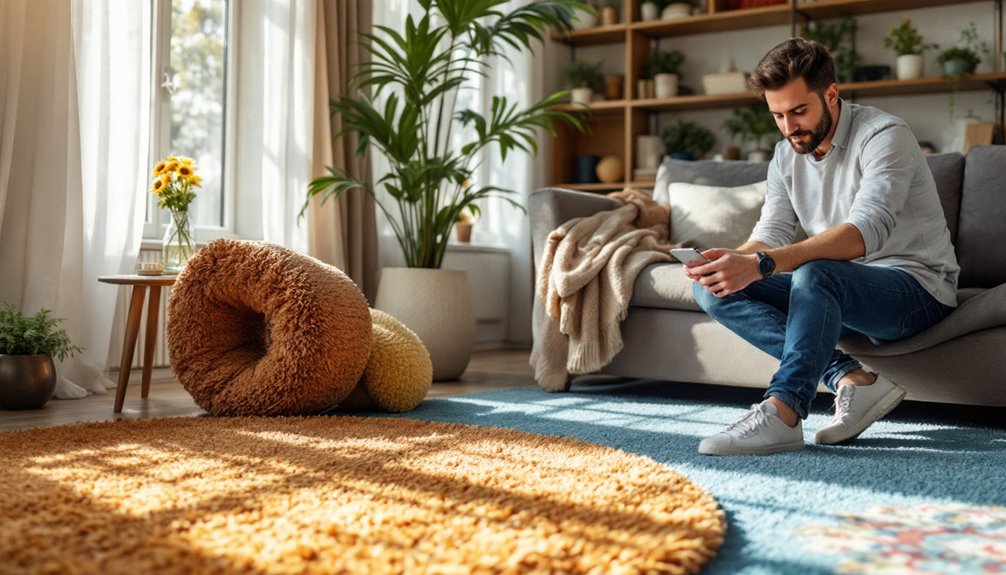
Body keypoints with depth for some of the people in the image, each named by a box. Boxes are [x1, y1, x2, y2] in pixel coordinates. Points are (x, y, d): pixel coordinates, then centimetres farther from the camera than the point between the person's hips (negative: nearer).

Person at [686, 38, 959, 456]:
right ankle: (850, 380, -22)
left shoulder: (884, 135, -17)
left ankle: (782, 412, -43)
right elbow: (772, 234, -1)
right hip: (839, 294, 8)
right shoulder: (787, 155, 7)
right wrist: (732, 261, -28)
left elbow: (866, 231, -33)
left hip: (915, 285, -7)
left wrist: (762, 264, -45)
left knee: (816, 274, -39)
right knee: (712, 289, -13)